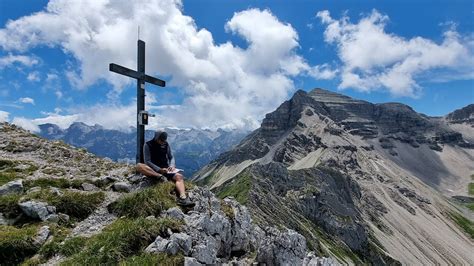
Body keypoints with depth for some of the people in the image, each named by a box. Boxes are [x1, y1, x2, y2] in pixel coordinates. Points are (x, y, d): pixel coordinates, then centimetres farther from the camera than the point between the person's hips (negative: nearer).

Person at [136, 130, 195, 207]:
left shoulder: (166, 145, 4)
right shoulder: (148, 145, -7)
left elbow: (171, 157, 11)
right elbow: (147, 161, -14)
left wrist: (172, 166, -11)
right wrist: (159, 169, -26)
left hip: (164, 169, 3)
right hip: (152, 170, -3)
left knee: (179, 176, -24)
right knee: (139, 166, -33)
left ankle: (183, 198, -43)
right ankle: (161, 177, -38)